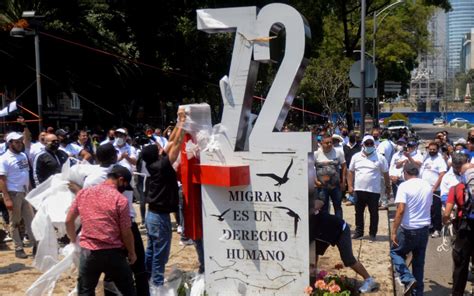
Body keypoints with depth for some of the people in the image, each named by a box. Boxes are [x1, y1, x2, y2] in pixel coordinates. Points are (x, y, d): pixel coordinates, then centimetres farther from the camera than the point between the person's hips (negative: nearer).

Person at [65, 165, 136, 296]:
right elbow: (126, 233, -7)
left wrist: (74, 241, 26)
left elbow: (69, 221, 11)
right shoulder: (120, 199, -10)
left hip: (88, 251, 3)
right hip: (113, 253, -3)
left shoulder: (83, 193, 4)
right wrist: (132, 253, 8)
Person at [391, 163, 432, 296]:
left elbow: (401, 210, -20)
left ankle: (408, 279, -3)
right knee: (419, 261, 16)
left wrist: (394, 231, -18)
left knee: (395, 252, 14)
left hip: (409, 229, -6)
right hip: (425, 228, 6)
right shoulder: (428, 186, 8)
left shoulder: (404, 186, -13)